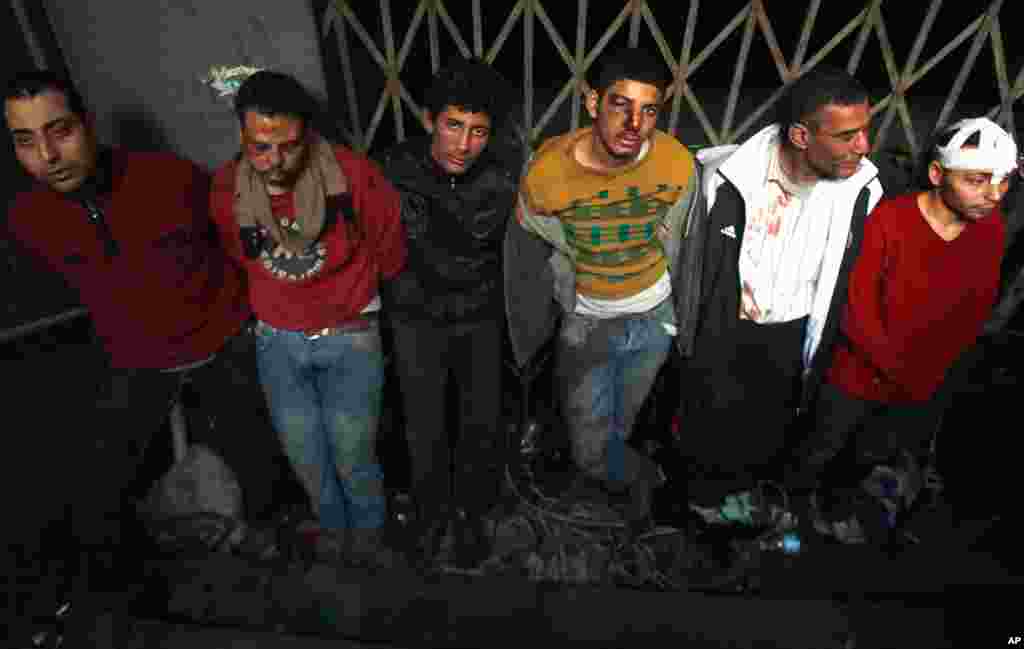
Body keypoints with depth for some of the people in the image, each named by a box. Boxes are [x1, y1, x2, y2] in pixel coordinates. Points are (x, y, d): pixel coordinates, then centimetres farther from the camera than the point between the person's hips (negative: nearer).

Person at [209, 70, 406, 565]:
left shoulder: (352, 174, -20)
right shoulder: (227, 189, -10)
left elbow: (390, 250, -3)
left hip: (350, 335, -3)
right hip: (278, 341, 3)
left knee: (353, 456, 5)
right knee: (307, 460, 14)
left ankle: (368, 533, 37)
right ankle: (335, 529, 44)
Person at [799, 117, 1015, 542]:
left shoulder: (992, 229, -8)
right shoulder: (888, 221, -25)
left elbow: (975, 312, 2)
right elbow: (857, 311, -22)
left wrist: (929, 374, -3)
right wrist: (901, 373, -15)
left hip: (925, 387, 5)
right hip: (860, 377, -4)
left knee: (877, 457, 26)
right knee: (821, 453, 19)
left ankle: (833, 502, 54)